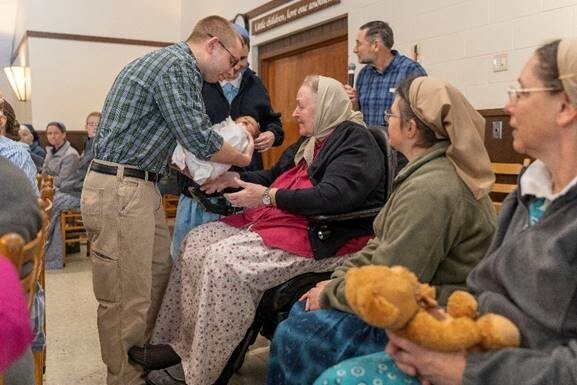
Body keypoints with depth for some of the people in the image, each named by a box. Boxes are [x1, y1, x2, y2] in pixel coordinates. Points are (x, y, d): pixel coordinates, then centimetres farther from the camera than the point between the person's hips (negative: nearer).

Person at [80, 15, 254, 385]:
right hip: (119, 190, -11)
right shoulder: (178, 65, -13)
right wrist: (243, 158, 0)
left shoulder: (171, 62, 19)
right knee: (127, 297, -3)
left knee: (159, 275, 17)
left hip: (138, 186, 11)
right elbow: (197, 137, -17)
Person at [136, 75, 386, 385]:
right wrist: (233, 178, 11)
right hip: (278, 222, 11)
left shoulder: (354, 140, -11)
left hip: (321, 237, -10)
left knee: (225, 259, -28)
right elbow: (274, 176, 27)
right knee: (198, 241, 0)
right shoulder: (311, 141, 20)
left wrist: (268, 197, -22)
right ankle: (180, 343, 1)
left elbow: (333, 196, -25)